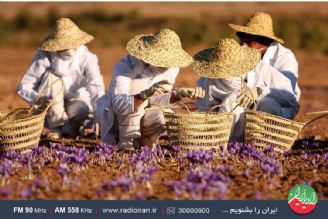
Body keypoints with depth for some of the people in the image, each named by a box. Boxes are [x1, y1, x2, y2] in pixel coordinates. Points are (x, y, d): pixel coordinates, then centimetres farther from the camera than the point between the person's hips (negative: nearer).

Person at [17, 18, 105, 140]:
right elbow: (24, 87, -19)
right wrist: (38, 98, -40)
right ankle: (56, 127, -15)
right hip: (51, 111, 1)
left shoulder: (87, 58, -18)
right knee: (52, 76, -27)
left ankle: (69, 127, -2)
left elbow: (96, 88, -31)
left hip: (75, 103, -1)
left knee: (81, 109, -37)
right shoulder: (44, 56, -18)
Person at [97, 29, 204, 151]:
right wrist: (145, 95, -53)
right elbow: (118, 105, -39)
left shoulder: (171, 68, -12)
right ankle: (126, 145, -17)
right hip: (116, 117, -5)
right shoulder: (125, 66, -28)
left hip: (143, 115, 5)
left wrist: (179, 94, -20)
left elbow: (155, 99, -4)